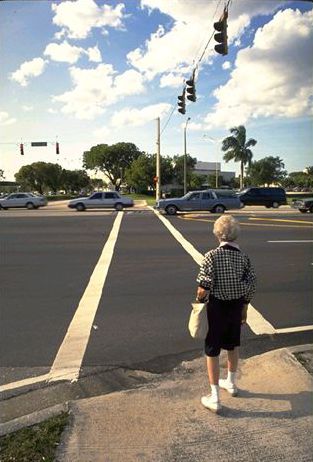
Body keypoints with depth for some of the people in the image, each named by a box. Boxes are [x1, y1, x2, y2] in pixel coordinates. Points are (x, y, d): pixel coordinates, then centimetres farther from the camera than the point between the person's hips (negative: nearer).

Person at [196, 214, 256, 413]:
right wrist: (244, 307, 13)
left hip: (217, 307, -5)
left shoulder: (212, 256, -19)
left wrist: (199, 303, -4)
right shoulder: (244, 256, -5)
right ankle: (231, 383, 46)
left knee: (212, 350, 9)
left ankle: (215, 398, 18)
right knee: (233, 345, 25)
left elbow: (204, 288, -22)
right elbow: (251, 286, 1)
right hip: (237, 306, 5)